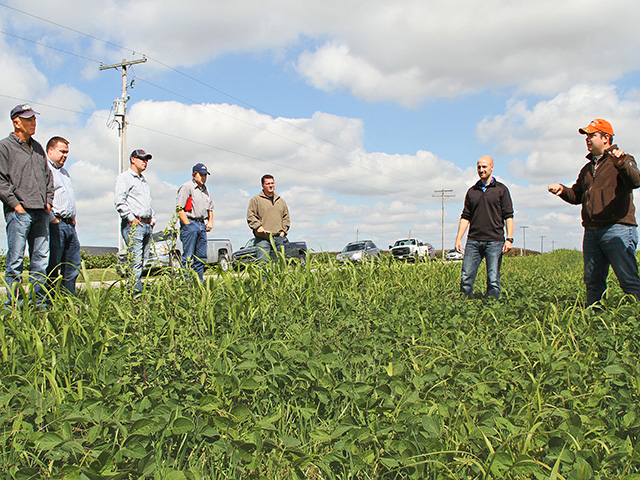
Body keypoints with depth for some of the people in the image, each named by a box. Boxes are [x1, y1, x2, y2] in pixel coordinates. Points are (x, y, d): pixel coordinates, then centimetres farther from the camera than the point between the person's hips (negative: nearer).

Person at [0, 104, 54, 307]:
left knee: (41, 259, 6)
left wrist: (48, 201, 13)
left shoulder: (37, 147, 20)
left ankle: (39, 301, 12)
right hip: (19, 212, -6)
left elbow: (48, 176, 25)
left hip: (41, 213, 6)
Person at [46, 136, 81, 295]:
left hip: (69, 225, 9)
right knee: (52, 268, -5)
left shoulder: (64, 172, 23)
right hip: (55, 225, -9)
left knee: (73, 266, 10)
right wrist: (52, 219, -16)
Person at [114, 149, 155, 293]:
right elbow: (119, 202, -12)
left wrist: (152, 219, 16)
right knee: (136, 261, -13)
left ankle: (134, 291, 9)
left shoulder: (144, 180, 25)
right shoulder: (124, 177, -1)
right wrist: (131, 219, -15)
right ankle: (136, 293, -13)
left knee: (142, 261, 5)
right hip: (133, 225, -8)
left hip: (147, 226, 8)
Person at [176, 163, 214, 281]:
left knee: (201, 257, 7)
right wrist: (188, 225, -16)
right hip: (190, 223, -7)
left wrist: (210, 221, 12)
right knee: (188, 257, -8)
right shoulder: (186, 187, -5)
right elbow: (179, 209, -12)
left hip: (202, 225, 8)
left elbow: (210, 208, 28)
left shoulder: (205, 189, 19)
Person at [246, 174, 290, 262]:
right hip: (262, 238, -5)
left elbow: (286, 218, 22)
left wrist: (283, 230, 9)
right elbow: (250, 216, 0)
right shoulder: (255, 199, 5)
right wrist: (258, 226, -14)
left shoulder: (281, 201, 20)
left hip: (278, 238, 5)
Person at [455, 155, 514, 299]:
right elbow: (465, 217, 14)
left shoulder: (501, 189, 7)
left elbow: (508, 216, 2)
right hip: (473, 241, 3)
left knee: (493, 279, -4)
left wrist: (509, 239, -8)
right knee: (466, 277, -3)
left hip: (494, 241, -3)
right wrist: (458, 238, 4)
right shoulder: (472, 191, 16)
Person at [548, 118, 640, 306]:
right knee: (592, 281, 9)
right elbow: (577, 196, 24)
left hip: (617, 229, -7)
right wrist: (562, 190, 3)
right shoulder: (587, 168, 24)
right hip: (591, 232, 7)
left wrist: (621, 165, -37)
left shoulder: (623, 160, 3)